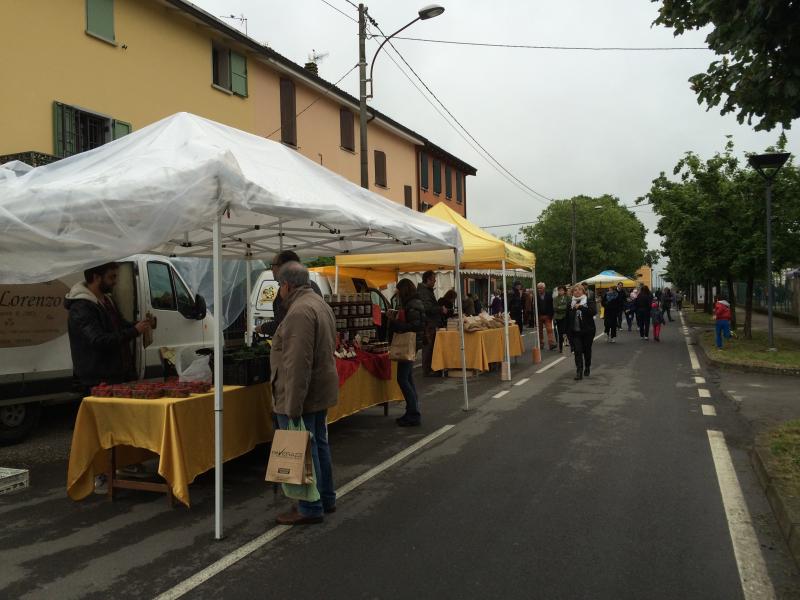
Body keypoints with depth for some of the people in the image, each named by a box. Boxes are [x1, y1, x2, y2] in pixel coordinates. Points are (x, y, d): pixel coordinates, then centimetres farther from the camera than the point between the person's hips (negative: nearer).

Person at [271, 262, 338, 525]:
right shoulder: (320, 304, 12)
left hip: (301, 394, -10)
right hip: (321, 391, 10)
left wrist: (293, 405, -24)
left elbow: (298, 363, -26)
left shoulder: (299, 311, -21)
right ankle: (326, 498, 31)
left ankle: (310, 509, 11)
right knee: (319, 444, 19)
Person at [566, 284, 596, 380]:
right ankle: (579, 372, -12)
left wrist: (580, 307, -24)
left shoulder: (589, 302, -1)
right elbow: (568, 318, 9)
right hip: (575, 332, 1)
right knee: (577, 351, -10)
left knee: (587, 351, 11)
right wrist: (568, 332, 7)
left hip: (587, 331, -1)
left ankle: (587, 368, 32)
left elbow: (593, 311, -22)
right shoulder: (570, 303, 7)